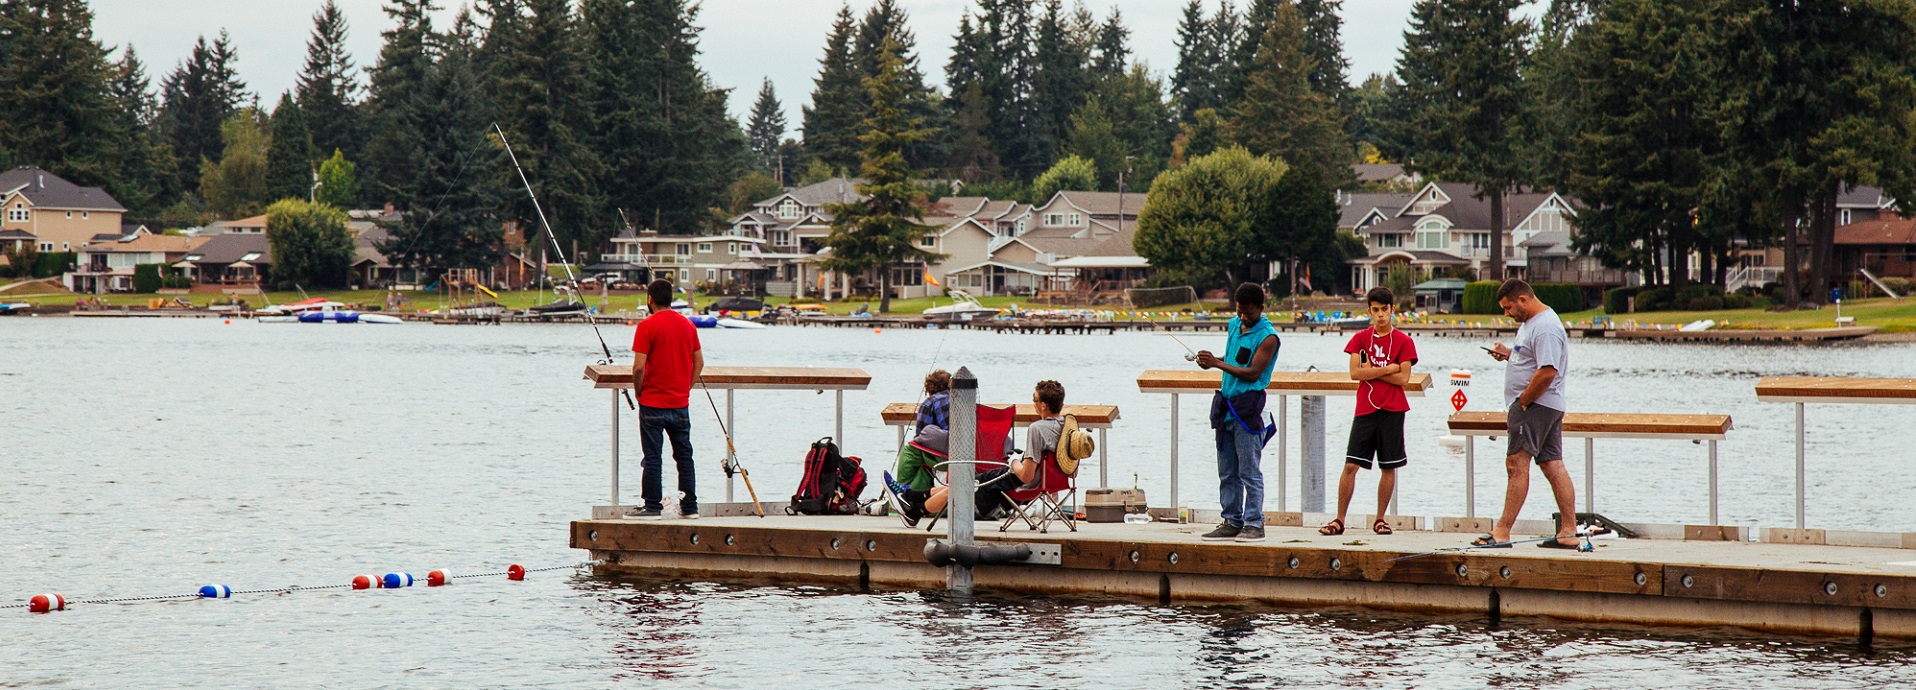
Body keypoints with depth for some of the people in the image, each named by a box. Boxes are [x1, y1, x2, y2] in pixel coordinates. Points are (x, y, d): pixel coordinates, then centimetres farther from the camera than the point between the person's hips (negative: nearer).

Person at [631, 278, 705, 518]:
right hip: (680, 403, 5)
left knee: (652, 457, 0)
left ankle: (652, 506, -1)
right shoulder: (688, 324, 6)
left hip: (653, 403, -5)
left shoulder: (647, 326, -12)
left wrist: (638, 392, -1)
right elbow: (699, 362, 10)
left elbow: (639, 366, -16)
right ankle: (690, 506, 11)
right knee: (684, 455, 10)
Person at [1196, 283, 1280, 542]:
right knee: (1227, 472, 9)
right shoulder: (1233, 325, 14)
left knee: (1249, 471, -6)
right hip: (1226, 404, 8)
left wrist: (1218, 364, -17)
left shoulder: (1267, 337, -9)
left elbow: (1252, 372, -14)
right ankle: (1232, 522, 14)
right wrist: (1210, 360, 5)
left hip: (1248, 407, -8)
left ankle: (1254, 524, -3)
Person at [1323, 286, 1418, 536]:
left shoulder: (1403, 341, 2)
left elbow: (1403, 378, -7)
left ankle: (1380, 519, 14)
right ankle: (1339, 520, -1)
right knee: (1350, 465, -4)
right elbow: (1355, 373, -4)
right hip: (1365, 410, 1)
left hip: (1392, 411, -1)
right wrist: (1388, 369, -9)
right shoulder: (1360, 338, 7)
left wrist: (1371, 371, -8)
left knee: (1388, 467, 3)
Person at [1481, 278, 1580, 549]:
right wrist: (1508, 354, 10)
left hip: (1536, 405, -11)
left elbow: (1547, 372, -24)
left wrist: (1522, 403, -17)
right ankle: (1569, 531, 8)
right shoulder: (1530, 322, 18)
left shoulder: (1546, 327, -17)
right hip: (1550, 407, 11)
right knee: (1553, 466, 8)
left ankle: (1502, 533, -14)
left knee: (1517, 463, -12)